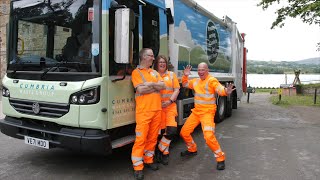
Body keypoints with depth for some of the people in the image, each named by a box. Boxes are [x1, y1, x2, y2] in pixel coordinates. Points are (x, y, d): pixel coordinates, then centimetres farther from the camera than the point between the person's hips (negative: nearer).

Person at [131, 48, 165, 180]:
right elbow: (140, 89, -15)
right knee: (141, 139, -4)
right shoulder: (136, 72, -1)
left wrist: (149, 84, -9)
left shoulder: (154, 72, 18)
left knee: (152, 137, 12)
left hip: (157, 110, 6)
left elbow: (162, 86, 4)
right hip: (144, 111, -6)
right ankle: (138, 167, 4)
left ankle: (148, 160, 28)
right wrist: (154, 85, -3)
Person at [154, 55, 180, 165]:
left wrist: (170, 101, -7)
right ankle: (164, 152, 21)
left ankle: (160, 150, 13)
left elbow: (177, 89, 6)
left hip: (170, 106, 2)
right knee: (160, 131, 1)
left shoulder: (172, 75, 11)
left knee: (172, 130, -8)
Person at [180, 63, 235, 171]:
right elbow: (185, 84, 25)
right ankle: (192, 150, 38)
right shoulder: (196, 81, 10)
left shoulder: (212, 80, -13)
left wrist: (226, 91, -52)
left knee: (209, 136, -22)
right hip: (196, 111, 8)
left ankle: (220, 158, -1)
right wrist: (185, 76, 6)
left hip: (207, 112, -8)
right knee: (184, 132, 13)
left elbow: (220, 89, -29)